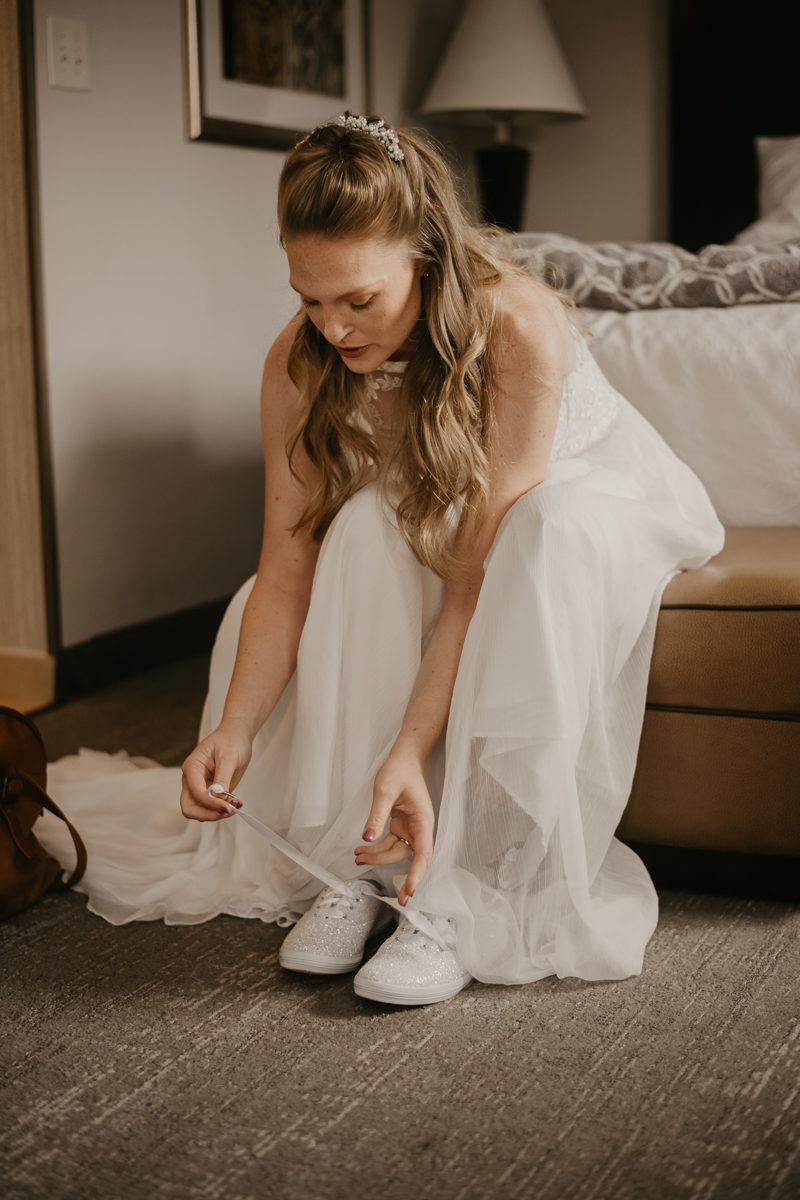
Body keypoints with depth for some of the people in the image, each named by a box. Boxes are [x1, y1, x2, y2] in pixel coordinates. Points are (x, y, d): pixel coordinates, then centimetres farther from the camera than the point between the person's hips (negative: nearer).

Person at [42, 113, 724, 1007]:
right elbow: (288, 567, -23)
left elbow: (482, 570, -37)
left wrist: (412, 749, -43)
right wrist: (234, 728, -36)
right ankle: (353, 862, -26)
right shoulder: (299, 364, -22)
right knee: (368, 528, -31)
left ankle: (470, 895, -35)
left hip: (588, 490, -3)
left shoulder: (517, 327, -35)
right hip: (430, 512, 3)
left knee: (551, 539, -38)